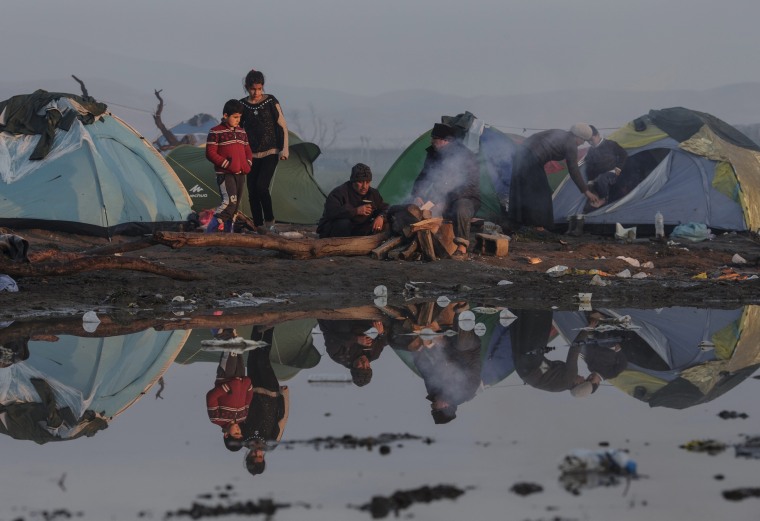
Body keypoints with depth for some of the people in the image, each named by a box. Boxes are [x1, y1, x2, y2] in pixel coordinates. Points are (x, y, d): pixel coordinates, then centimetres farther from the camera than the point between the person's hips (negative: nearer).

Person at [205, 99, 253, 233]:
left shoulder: (242, 132, 15)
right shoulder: (216, 132, -7)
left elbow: (247, 151, 22)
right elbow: (210, 153, -10)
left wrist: (248, 164, 2)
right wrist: (227, 164, -16)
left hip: (240, 174, 8)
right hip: (224, 174, -8)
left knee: (235, 204, 8)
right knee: (230, 201, -21)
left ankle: (228, 231, 15)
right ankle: (210, 231, -18)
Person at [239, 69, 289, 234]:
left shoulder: (271, 101, -3)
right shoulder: (242, 105, 4)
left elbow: (282, 126, 0)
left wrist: (284, 149, -7)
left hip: (270, 152, -3)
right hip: (251, 155, 3)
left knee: (261, 185, -19)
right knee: (252, 191, 0)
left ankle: (270, 222, -4)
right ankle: (259, 227, 7)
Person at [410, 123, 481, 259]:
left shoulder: (466, 157, -16)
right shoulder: (433, 156, 3)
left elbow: (470, 187, -21)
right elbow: (422, 179, 11)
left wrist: (445, 203, -28)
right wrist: (417, 196, -12)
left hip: (466, 199, -5)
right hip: (440, 199, 6)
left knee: (460, 209, -41)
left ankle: (462, 249, -33)